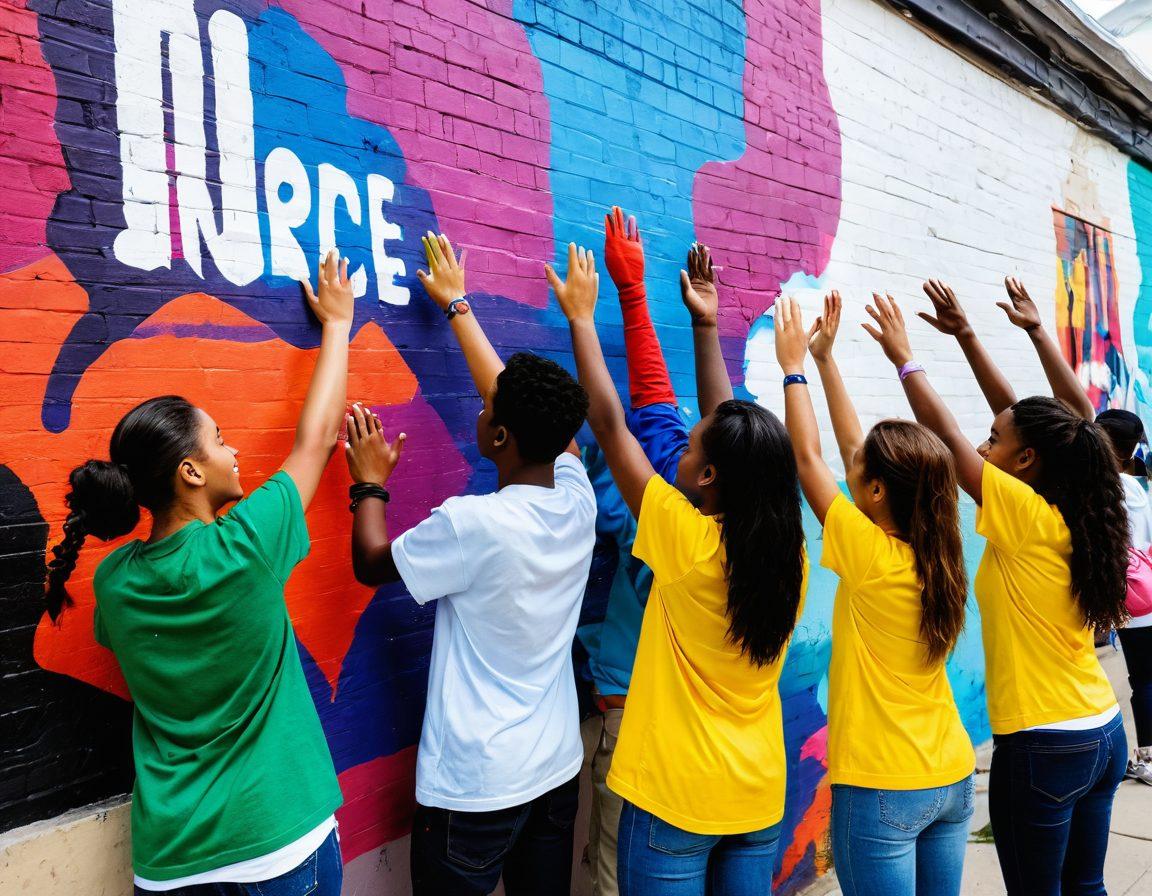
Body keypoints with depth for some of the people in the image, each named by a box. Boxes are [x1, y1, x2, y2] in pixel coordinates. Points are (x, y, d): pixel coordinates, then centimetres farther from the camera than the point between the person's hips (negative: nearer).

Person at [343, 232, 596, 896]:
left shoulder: (473, 524, -26)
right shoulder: (578, 500, -8)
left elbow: (372, 564, -8)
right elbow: (522, 404, 7)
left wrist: (371, 483, 9)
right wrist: (458, 305, 16)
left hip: (475, 789, -6)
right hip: (558, 768, 6)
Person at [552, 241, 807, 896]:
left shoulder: (688, 542, -21)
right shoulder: (790, 553, -6)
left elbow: (610, 423, -14)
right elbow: (730, 427, 5)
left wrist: (581, 317, -4)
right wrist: (706, 326, 13)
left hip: (677, 800, -5)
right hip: (761, 795, 6)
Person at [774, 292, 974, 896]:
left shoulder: (871, 555, -20)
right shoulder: (937, 554, -2)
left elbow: (808, 458, -10)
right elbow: (854, 447, 6)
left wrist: (793, 365, 1)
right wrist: (824, 357, 11)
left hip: (881, 791, -7)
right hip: (952, 779, 7)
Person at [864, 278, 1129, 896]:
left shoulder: (1025, 515, -18)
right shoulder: (1080, 515, 1)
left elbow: (946, 434, -13)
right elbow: (1022, 418, 7)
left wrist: (904, 358, -1)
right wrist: (967, 338, 9)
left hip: (1041, 748, -8)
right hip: (1105, 735, 8)